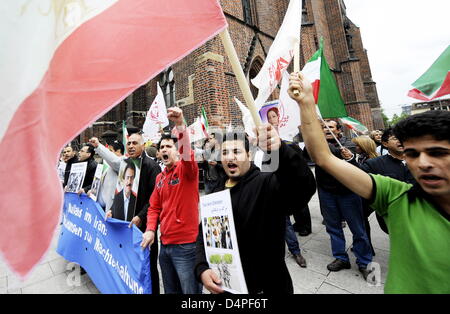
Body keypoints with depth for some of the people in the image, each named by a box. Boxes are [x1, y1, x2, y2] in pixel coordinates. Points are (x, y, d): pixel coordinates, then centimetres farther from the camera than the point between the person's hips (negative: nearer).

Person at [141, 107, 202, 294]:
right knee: (170, 290, 23)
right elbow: (154, 207, 13)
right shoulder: (160, 177, 9)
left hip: (186, 244, -7)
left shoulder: (186, 169, -10)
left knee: (191, 290, 7)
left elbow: (187, 154, -33)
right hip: (165, 244, 7)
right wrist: (150, 229, -1)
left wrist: (180, 125, -45)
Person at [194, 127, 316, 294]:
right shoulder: (216, 194, 0)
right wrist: (202, 268, -12)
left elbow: (304, 185, -38)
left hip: (267, 286, -4)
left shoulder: (266, 183, -19)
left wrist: (280, 149, -54)